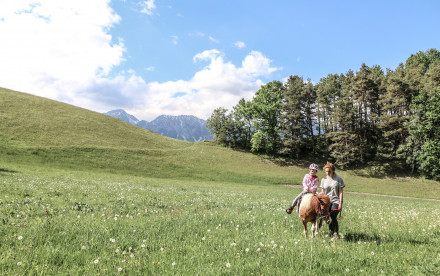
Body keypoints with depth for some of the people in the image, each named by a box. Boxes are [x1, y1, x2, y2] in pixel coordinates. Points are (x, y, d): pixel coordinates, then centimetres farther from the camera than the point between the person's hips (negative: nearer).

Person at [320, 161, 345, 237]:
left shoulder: (338, 179, -2)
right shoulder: (324, 179, 8)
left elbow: (341, 192, -3)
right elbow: (322, 192, 12)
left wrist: (340, 203, -9)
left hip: (335, 201, -3)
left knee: (333, 218, -16)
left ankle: (336, 233, 4)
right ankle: (331, 233, 22)